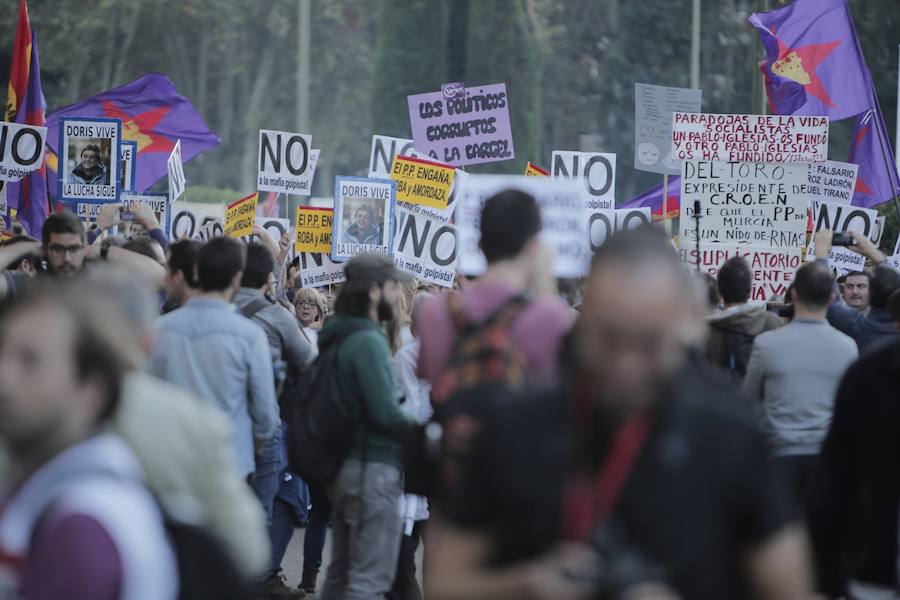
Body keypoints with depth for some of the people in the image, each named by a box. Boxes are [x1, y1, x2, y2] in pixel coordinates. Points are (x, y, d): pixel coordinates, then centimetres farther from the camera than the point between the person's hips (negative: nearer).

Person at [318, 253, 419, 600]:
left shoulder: (337, 335, 12)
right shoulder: (368, 340, -17)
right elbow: (386, 413, -21)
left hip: (342, 464, 10)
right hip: (374, 466, -10)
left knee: (341, 572, 16)